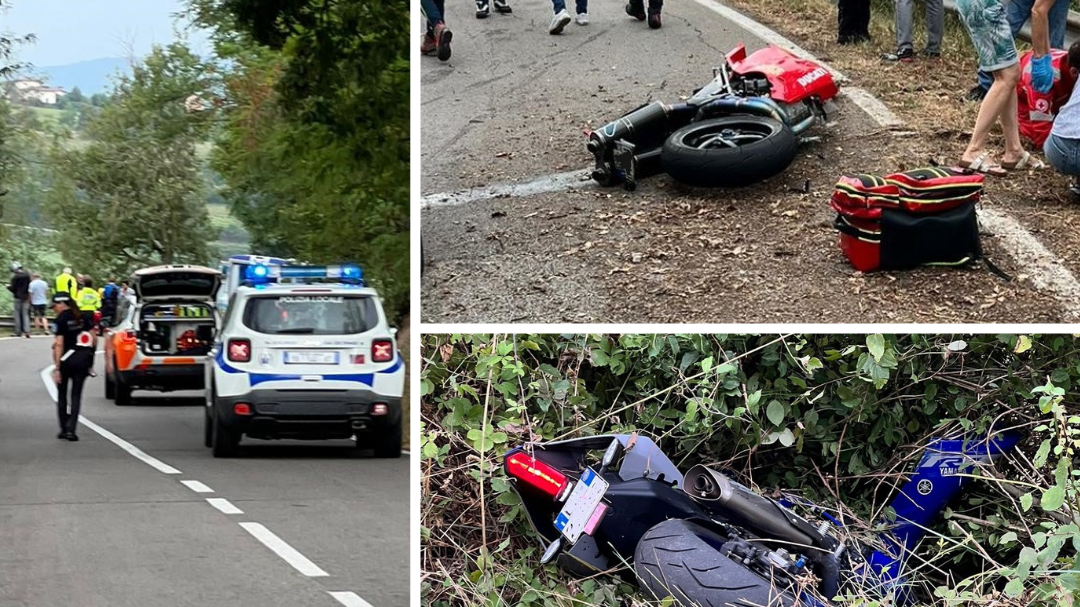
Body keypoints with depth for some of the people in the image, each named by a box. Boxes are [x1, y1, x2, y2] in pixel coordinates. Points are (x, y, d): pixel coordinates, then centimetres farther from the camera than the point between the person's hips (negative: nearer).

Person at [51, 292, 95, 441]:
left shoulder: (61, 319, -11)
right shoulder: (83, 317, 6)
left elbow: (59, 345, -16)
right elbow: (94, 338, 7)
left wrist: (56, 367, -16)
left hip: (66, 360, -4)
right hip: (82, 360, 4)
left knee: (62, 394, 13)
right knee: (76, 395, 6)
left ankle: (64, 429, 14)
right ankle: (71, 430, -4)